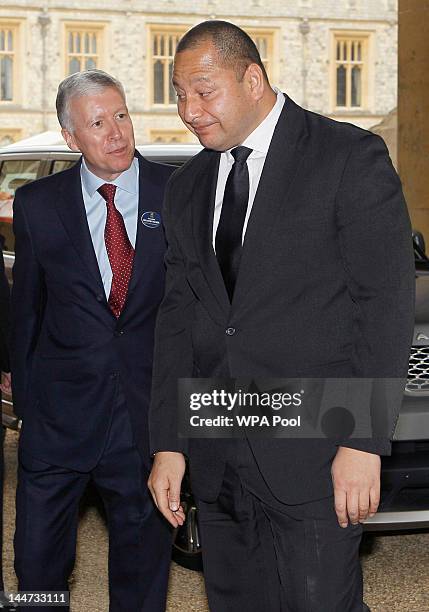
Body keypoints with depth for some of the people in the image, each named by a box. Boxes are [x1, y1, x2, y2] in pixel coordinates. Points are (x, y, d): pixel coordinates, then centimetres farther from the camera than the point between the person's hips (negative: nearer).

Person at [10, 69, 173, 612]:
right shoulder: (36, 205, 1)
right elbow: (25, 309, 7)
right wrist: (25, 398, 6)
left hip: (150, 412, 0)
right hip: (59, 413, 0)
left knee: (144, 543, 13)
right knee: (38, 554, 7)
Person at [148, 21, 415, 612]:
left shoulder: (350, 158, -5)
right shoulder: (186, 188, 14)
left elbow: (385, 302, -9)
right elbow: (178, 315, 13)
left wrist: (365, 442, -15)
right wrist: (168, 445, 6)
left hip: (312, 458, -5)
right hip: (217, 463, 6)